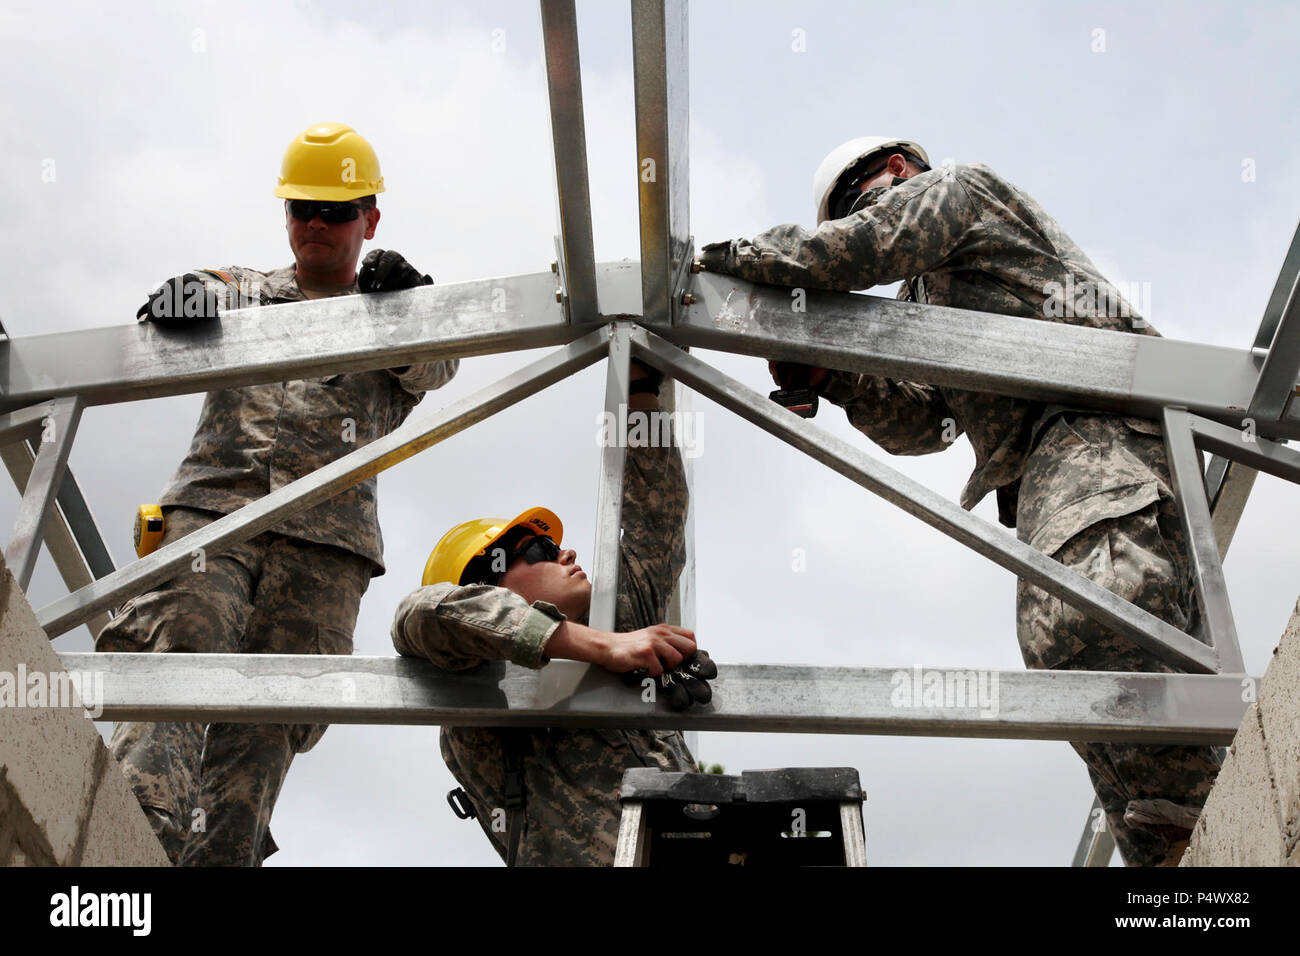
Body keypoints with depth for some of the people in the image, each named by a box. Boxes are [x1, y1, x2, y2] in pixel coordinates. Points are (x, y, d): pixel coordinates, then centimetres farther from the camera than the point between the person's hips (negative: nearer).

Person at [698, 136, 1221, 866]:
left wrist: (735, 258, 6)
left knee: (1079, 624, -31)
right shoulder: (933, 299, 39)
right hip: (1051, 457, 10)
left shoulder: (957, 186, 18)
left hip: (1101, 425, -10)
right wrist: (826, 374, 13)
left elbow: (860, 250, -2)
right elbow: (922, 420, 26)